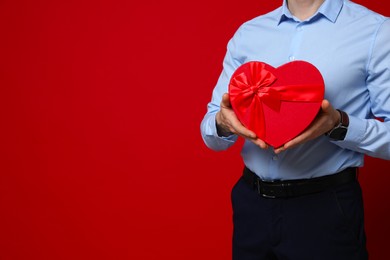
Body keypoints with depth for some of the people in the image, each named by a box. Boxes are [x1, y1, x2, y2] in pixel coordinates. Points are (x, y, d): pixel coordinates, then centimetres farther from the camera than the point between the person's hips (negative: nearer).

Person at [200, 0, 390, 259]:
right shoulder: (247, 33, 4)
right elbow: (212, 136, 5)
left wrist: (339, 125, -24)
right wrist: (223, 124, -16)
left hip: (326, 206, -3)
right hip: (251, 203, 4)